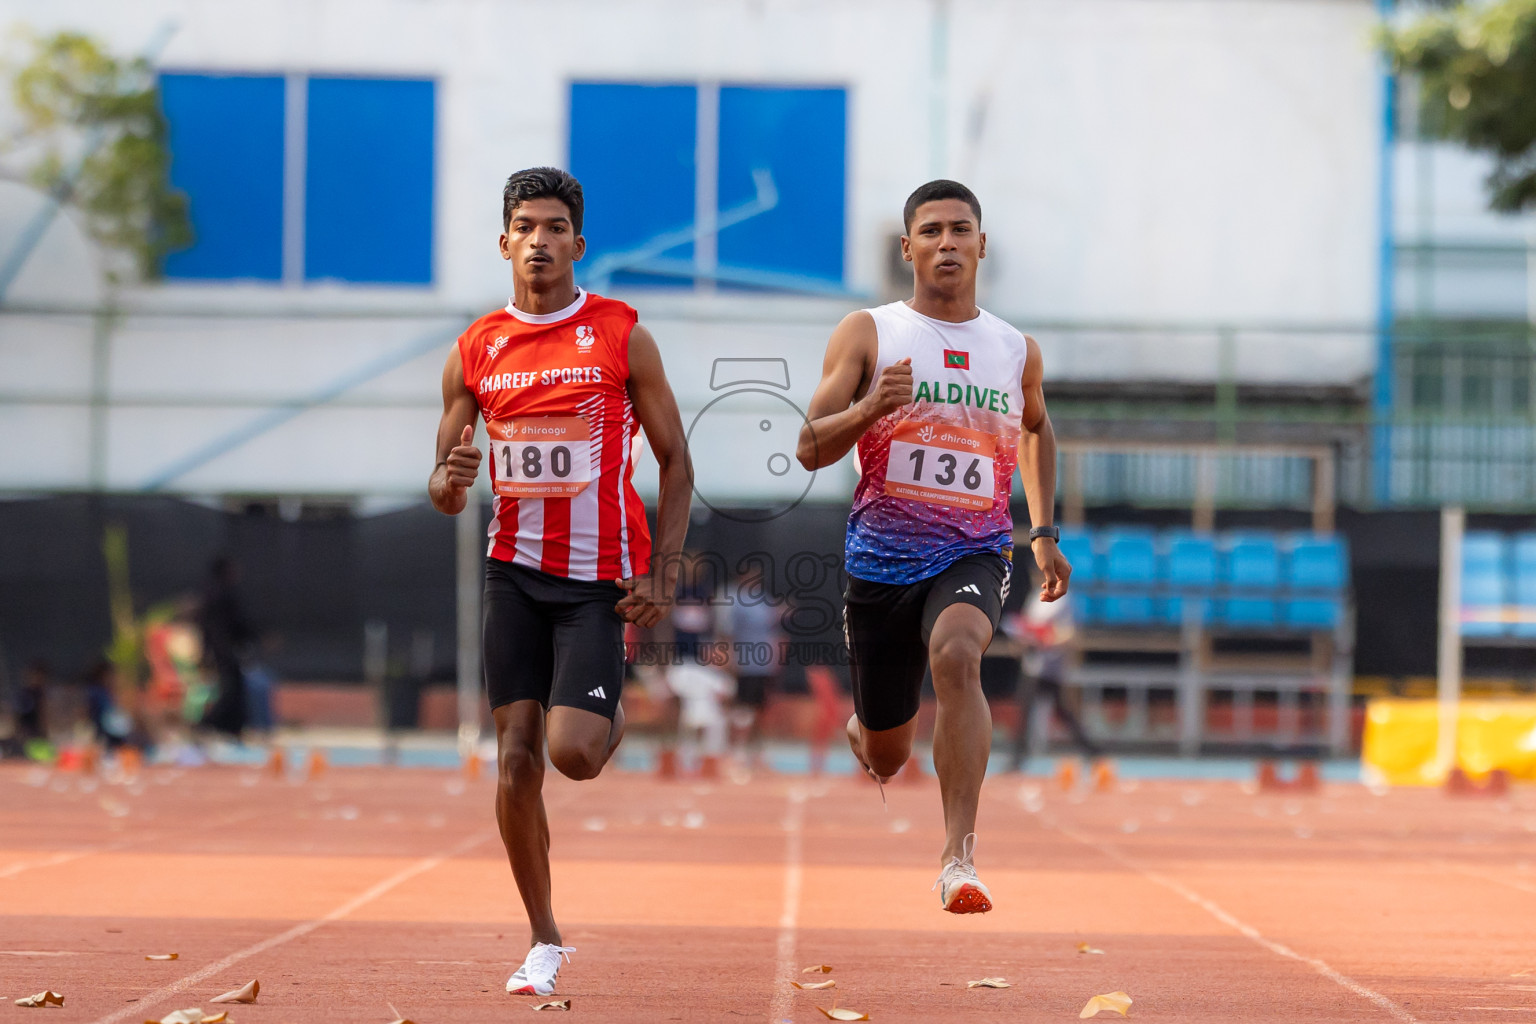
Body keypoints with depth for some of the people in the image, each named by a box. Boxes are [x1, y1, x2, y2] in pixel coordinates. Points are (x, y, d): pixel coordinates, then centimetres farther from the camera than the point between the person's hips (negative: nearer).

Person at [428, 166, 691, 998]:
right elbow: (444, 494, 10)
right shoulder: (475, 352, 5)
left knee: (572, 753, -15)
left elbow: (674, 460, 1)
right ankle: (543, 941, 13)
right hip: (515, 570, 3)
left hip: (599, 576, -3)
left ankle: (611, 724, 23)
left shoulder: (621, 337, -3)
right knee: (517, 758, -1)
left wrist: (661, 575, -9)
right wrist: (449, 481, -16)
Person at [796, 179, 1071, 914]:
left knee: (956, 656, -35)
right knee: (886, 756, 10)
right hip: (881, 556, 0)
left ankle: (959, 855, -37)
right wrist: (869, 408, -25)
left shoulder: (1017, 351, 8)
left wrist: (1044, 532, 21)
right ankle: (864, 731, 52)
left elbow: (1036, 430, 29)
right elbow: (810, 449, -6)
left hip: (972, 554, 0)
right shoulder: (868, 334, 0)